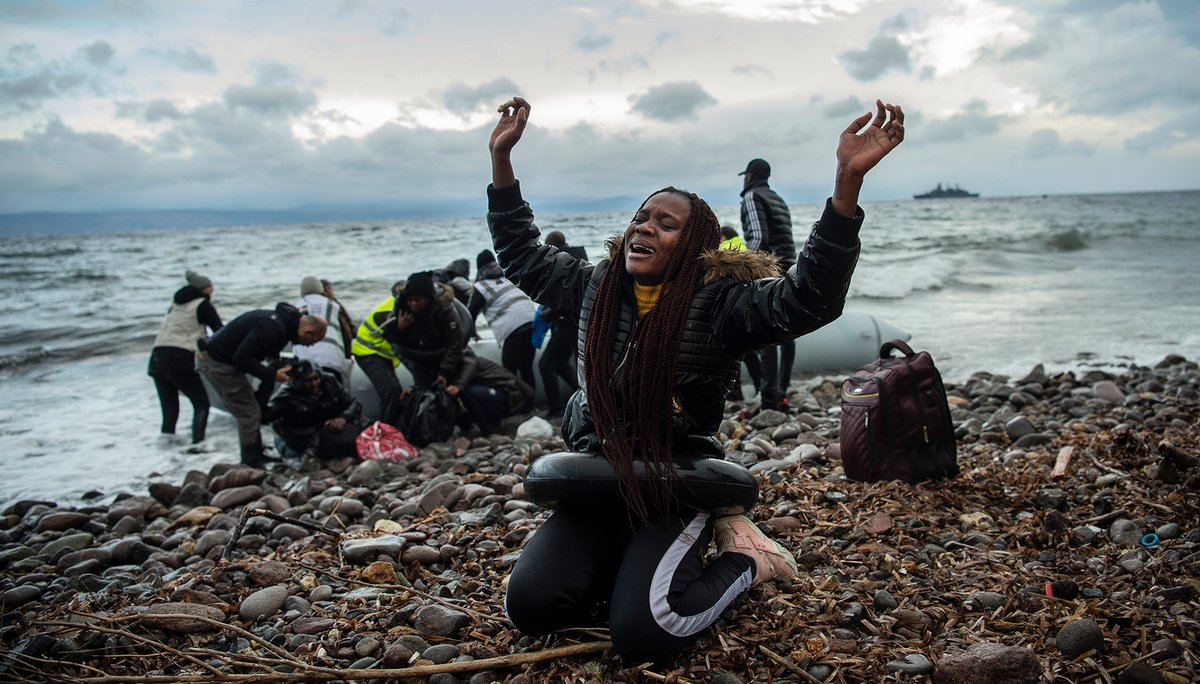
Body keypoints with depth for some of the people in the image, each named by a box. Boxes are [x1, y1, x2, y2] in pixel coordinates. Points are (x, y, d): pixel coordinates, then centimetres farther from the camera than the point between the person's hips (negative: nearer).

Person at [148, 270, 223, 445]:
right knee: (201, 404, 2)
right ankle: (197, 442, -11)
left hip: (157, 358, 7)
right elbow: (220, 331, 2)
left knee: (170, 409, 12)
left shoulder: (176, 304, 22)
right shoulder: (203, 304, 2)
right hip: (180, 360, -6)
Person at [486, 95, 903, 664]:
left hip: (675, 489, -5)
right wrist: (502, 158, 14)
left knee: (641, 633, -23)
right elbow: (522, 257, 18)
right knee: (528, 605, -13)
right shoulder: (597, 286, 5)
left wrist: (848, 182, -40)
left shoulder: (718, 301, -12)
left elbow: (808, 300, -29)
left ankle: (742, 559, 7)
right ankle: (630, 563, 14)